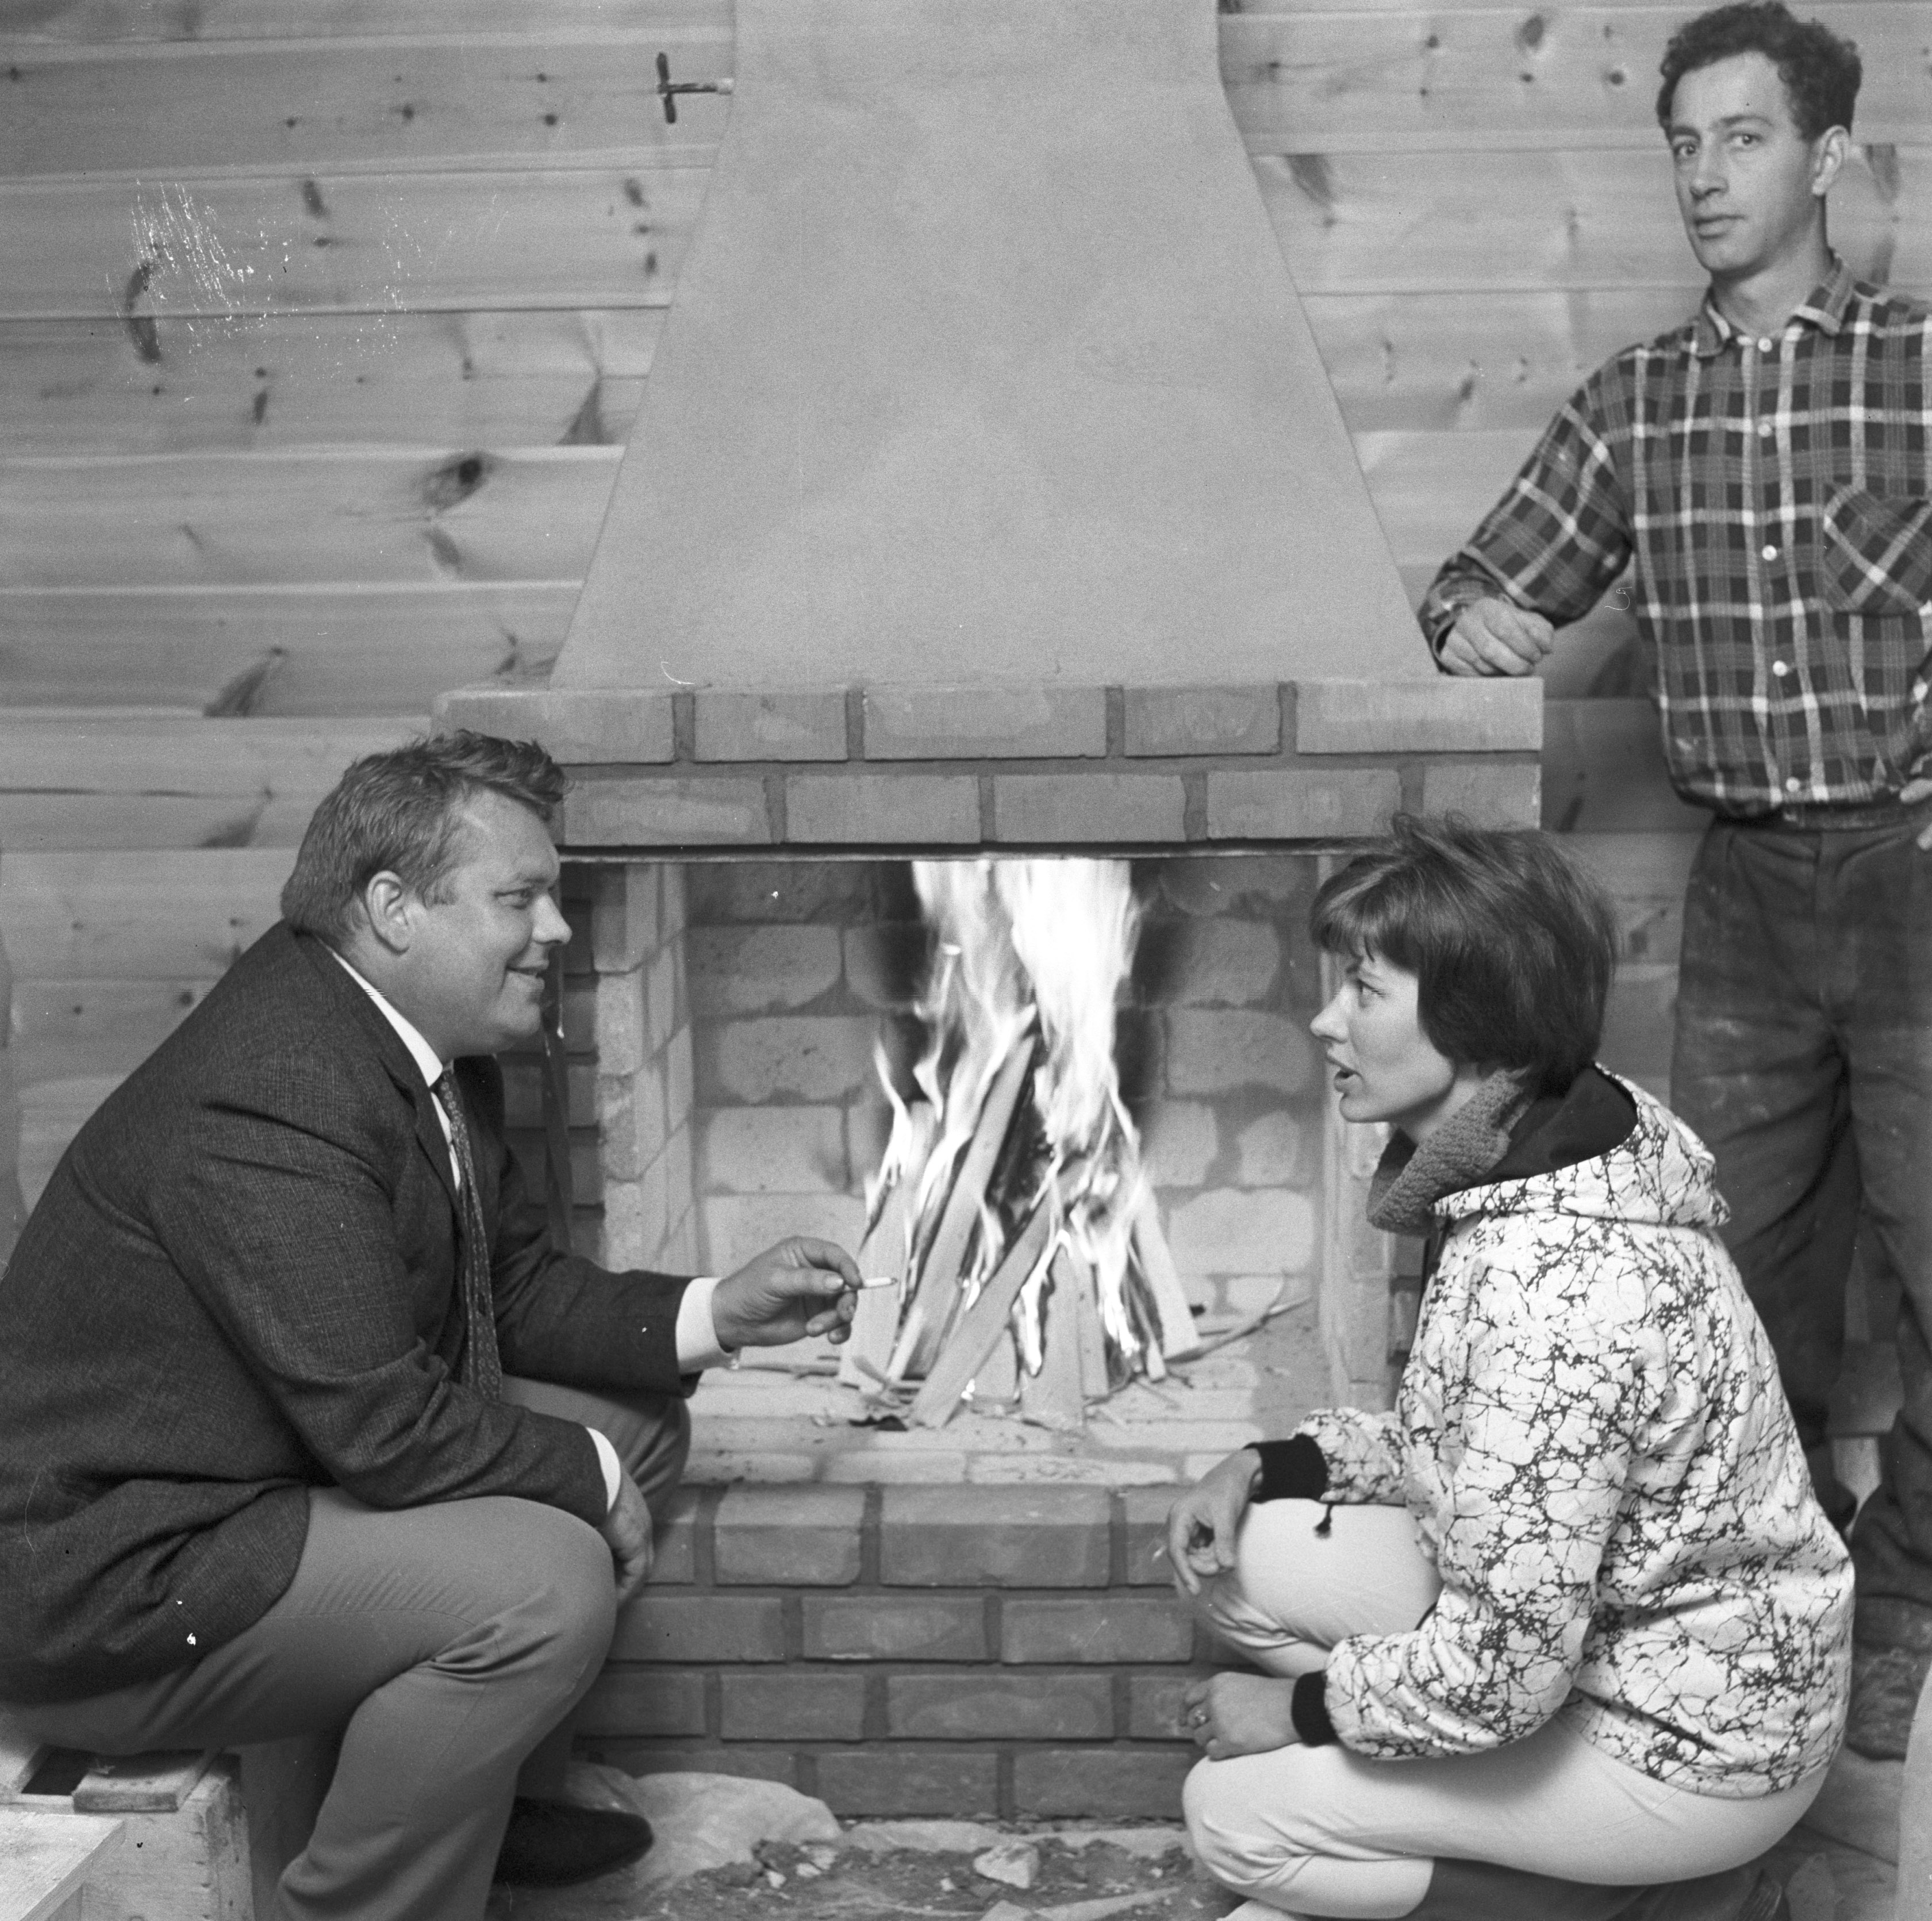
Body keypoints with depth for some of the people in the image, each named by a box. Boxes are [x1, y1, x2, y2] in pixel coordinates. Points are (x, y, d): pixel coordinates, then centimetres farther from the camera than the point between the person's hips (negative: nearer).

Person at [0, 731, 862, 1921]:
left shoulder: (433, 1048, 2)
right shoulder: (268, 1103, -29)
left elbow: (515, 1286, 11)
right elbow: (386, 1430, -28)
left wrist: (714, 1315, -2)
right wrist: (586, 1475, -13)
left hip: (312, 1461, 10)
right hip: (109, 1587, -10)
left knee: (637, 1421, 10)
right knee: (546, 1580, -26)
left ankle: (504, 1794, 24)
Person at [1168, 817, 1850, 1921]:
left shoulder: (1558, 1283, -34)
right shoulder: (1516, 1170, -3)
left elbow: (1498, 1672, -30)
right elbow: (1464, 1441, 10)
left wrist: (1298, 1708, -13)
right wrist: (1272, 1468, -4)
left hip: (1700, 1745, -9)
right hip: (1587, 1624, 9)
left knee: (1239, 1814, -6)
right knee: (1244, 1553, 0)